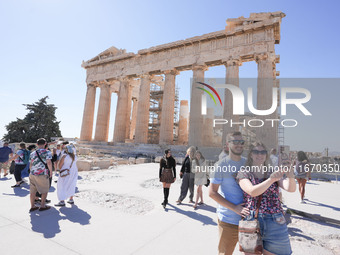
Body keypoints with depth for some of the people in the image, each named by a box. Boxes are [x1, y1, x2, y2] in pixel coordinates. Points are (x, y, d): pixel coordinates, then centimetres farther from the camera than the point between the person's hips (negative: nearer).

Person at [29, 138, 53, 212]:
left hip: (32, 174, 6)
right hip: (42, 174, -6)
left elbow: (31, 164, 17)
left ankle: (32, 206, 22)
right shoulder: (47, 152, -8)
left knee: (32, 191, 14)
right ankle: (42, 206, 16)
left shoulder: (32, 153, 11)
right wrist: (51, 171, -4)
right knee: (45, 191, 10)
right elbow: (49, 162, -17)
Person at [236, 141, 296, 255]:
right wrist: (271, 179, -29)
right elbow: (252, 192, -18)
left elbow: (291, 188, -8)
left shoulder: (273, 173, 8)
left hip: (275, 224, 2)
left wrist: (290, 175, -28)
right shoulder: (244, 173, -1)